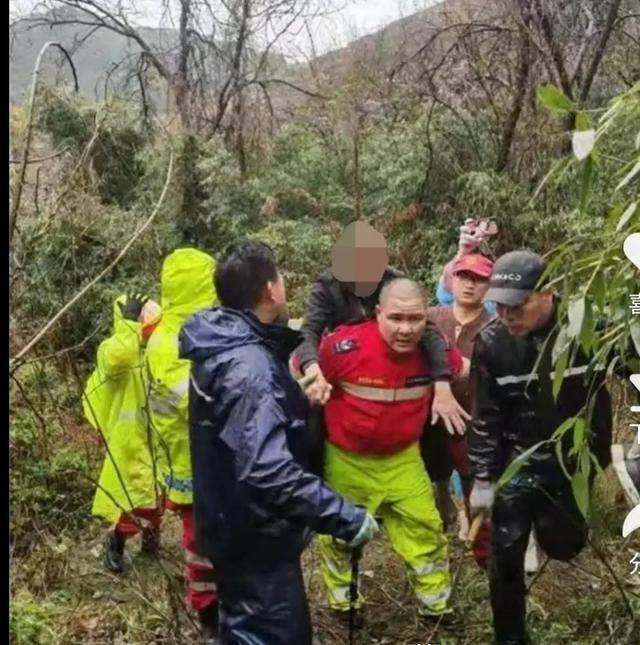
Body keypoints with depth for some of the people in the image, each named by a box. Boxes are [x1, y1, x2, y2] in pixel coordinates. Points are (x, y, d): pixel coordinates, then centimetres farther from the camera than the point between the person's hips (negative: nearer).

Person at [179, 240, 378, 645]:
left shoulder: (227, 347, 6)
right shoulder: (249, 368, -27)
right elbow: (269, 472, -35)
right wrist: (345, 518, -31)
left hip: (240, 529, 10)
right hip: (256, 539, -10)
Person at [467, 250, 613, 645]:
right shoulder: (491, 342, -13)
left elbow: (600, 399, -2)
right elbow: (485, 416, -7)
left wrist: (600, 455, 5)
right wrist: (483, 479, -6)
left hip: (572, 460, 1)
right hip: (517, 462, 0)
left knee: (565, 546, 9)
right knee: (506, 556, 1)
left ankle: (547, 524, 45)